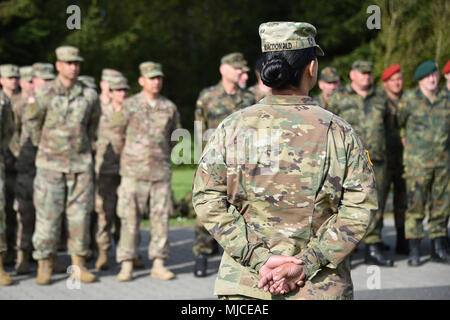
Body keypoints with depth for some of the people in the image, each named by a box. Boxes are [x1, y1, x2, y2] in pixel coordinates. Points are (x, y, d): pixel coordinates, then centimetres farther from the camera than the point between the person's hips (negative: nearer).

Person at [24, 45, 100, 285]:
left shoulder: (89, 95, 2)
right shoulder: (44, 95, -6)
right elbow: (31, 121, 8)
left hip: (81, 164, 2)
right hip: (51, 164, -2)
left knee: (80, 214, 4)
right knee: (47, 215, -2)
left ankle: (79, 264, 13)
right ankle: (44, 266, 7)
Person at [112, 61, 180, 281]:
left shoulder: (170, 108, 7)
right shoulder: (129, 106, -1)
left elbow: (175, 137, 20)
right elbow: (116, 134, 7)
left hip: (161, 172, 3)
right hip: (133, 172, -2)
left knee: (161, 217, 3)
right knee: (130, 219, -2)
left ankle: (158, 265, 10)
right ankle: (126, 266, 3)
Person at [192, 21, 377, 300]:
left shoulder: (232, 128, -1)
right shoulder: (339, 132, -4)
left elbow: (208, 201, -6)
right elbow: (359, 209, -9)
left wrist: (259, 258, -9)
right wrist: (306, 265, -12)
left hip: (243, 286, 1)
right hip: (321, 288, -1)